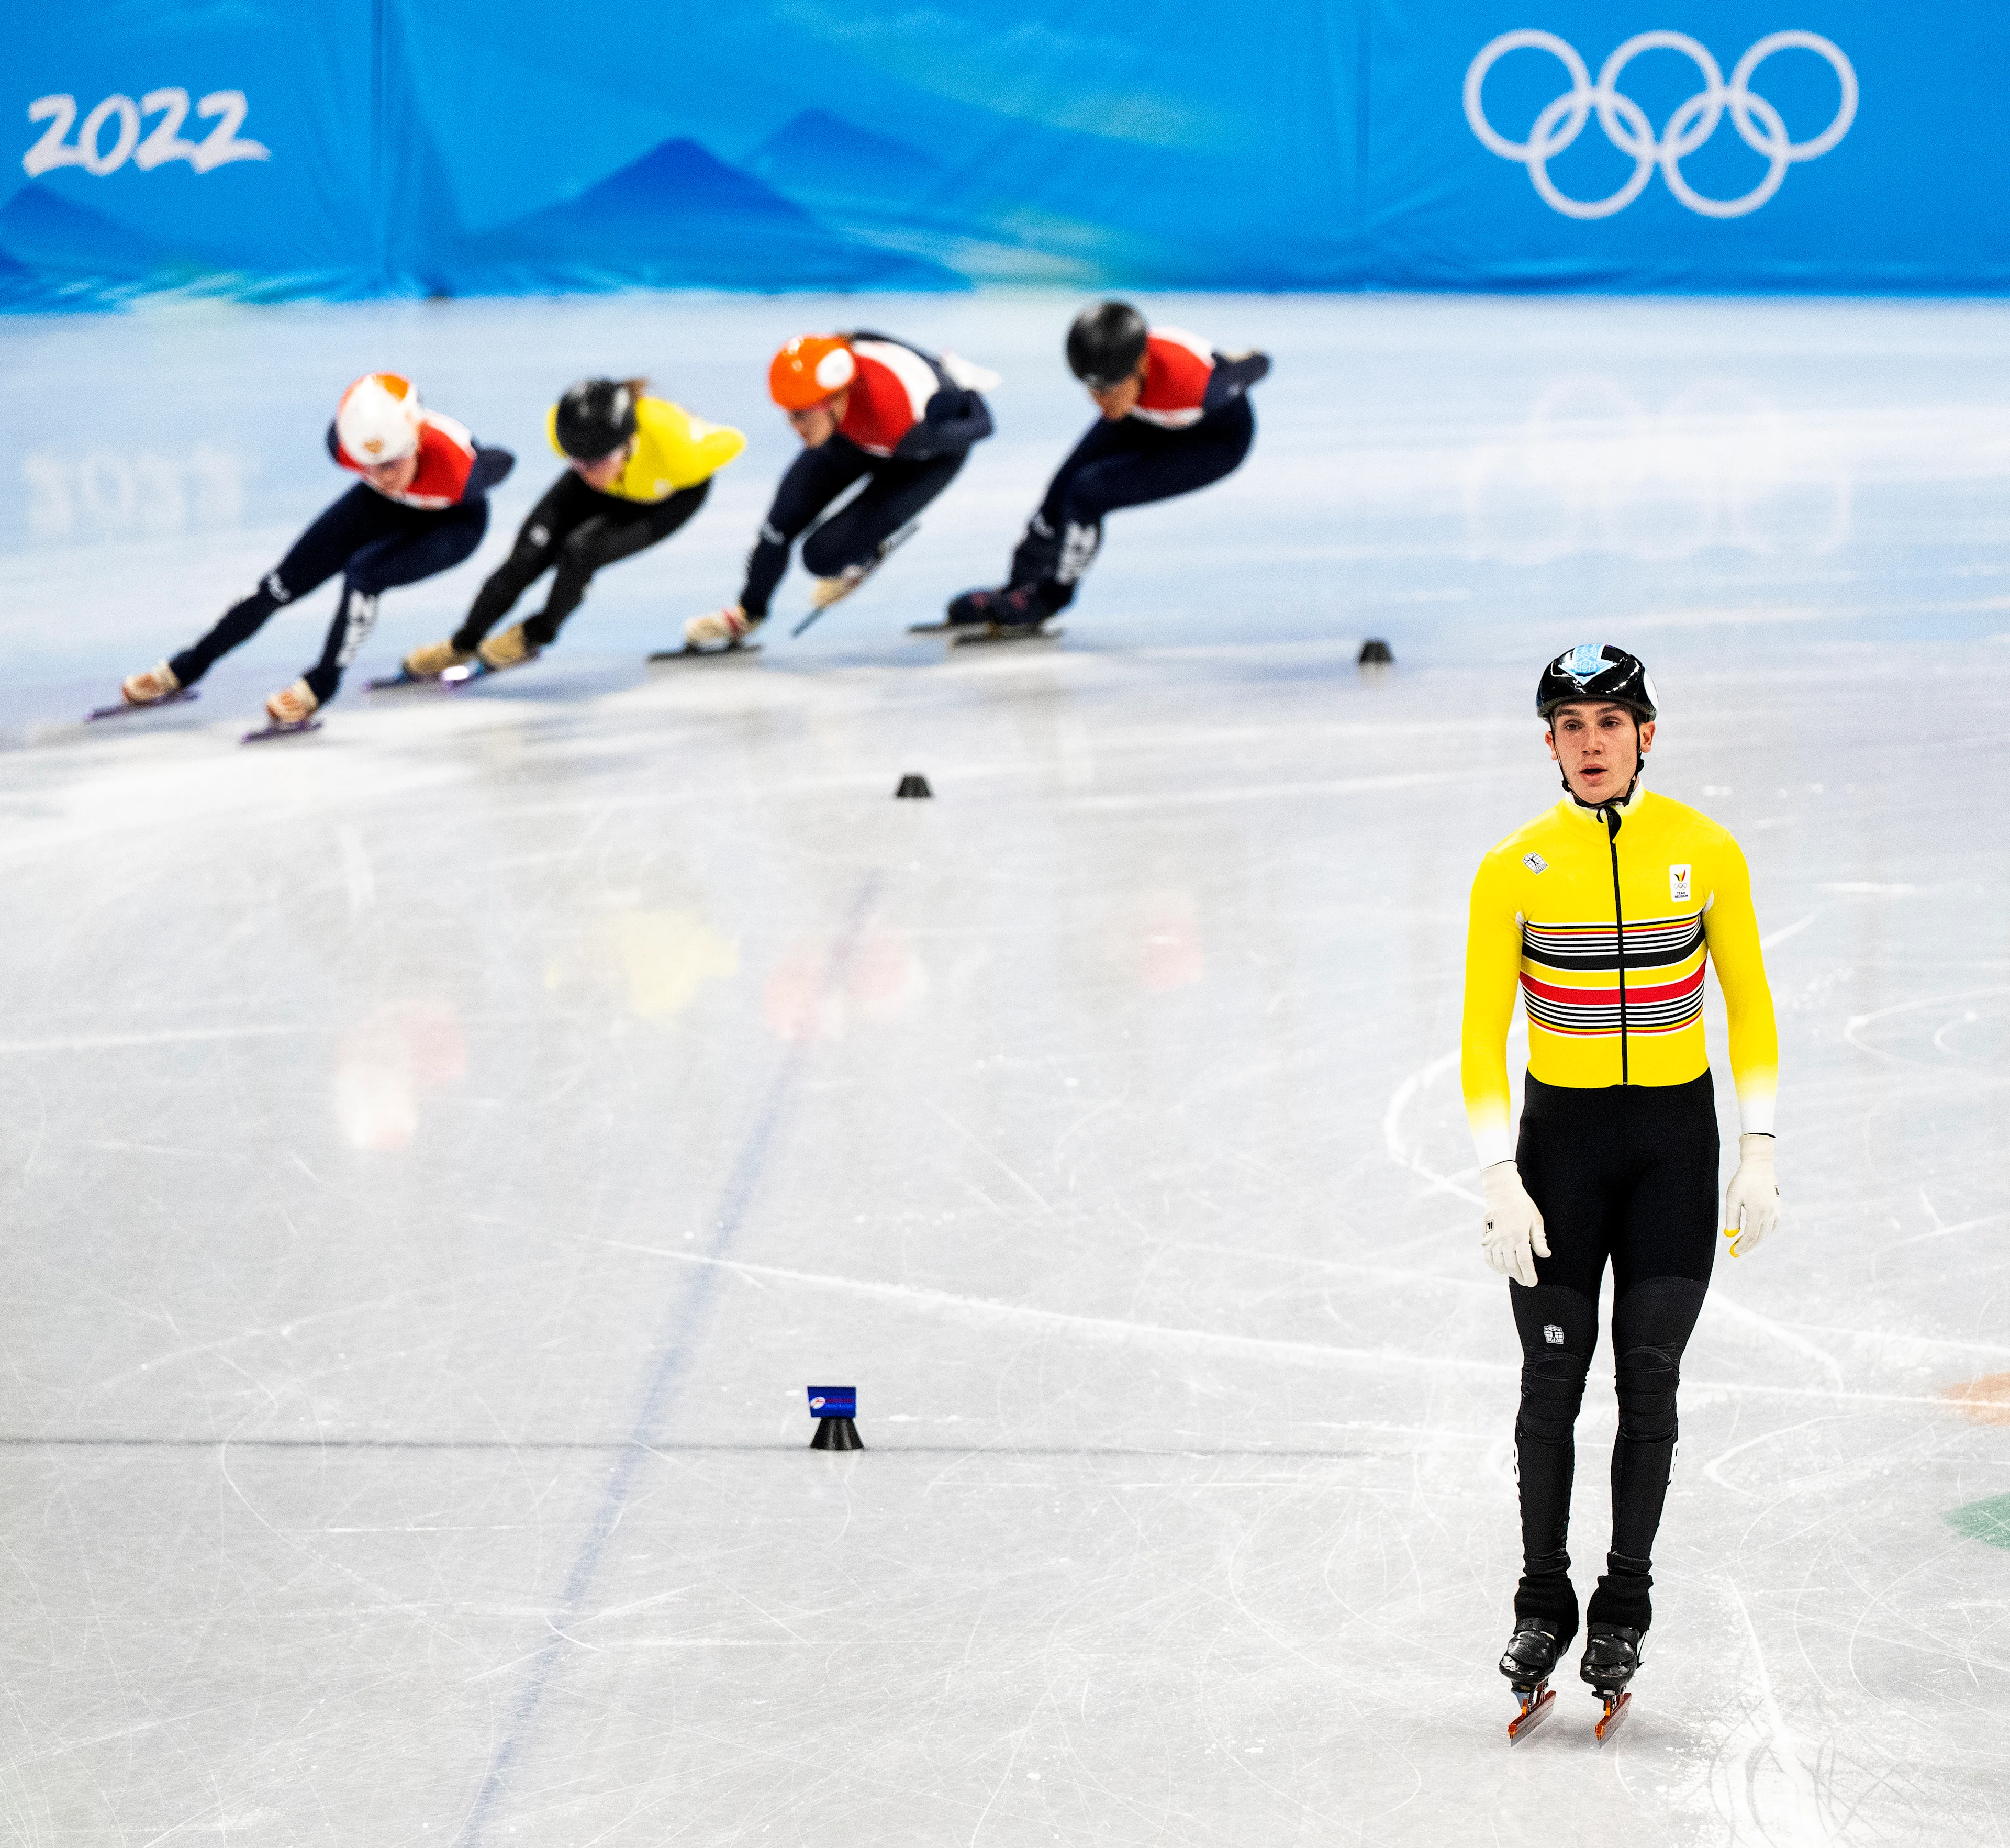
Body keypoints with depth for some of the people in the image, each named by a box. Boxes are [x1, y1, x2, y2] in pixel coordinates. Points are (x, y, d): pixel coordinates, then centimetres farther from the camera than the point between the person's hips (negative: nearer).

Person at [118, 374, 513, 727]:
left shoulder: (457, 468, -45)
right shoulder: (344, 441, -35)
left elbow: (503, 463, -20)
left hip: (453, 521, -4)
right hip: (383, 508, 4)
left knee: (364, 572, -29)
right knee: (284, 581, 3)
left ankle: (322, 684, -8)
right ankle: (186, 668, 21)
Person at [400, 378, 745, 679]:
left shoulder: (675, 445, -46)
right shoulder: (560, 426, -36)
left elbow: (732, 442, -23)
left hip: (678, 493, -3)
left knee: (580, 550, -23)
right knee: (527, 556, -3)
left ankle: (537, 634, 7)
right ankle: (463, 645, 21)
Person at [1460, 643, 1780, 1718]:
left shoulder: (1705, 852, -4)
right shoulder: (1514, 870, -6)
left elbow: (1750, 1005, 4)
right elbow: (1483, 1036, -4)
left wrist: (1757, 1155, -1)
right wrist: (1499, 1178, -11)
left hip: (1675, 1136, 0)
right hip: (1559, 1135, 0)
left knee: (1649, 1377, -1)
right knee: (1552, 1379, 1)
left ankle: (1624, 1610, 11)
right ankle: (1543, 1607, 15)